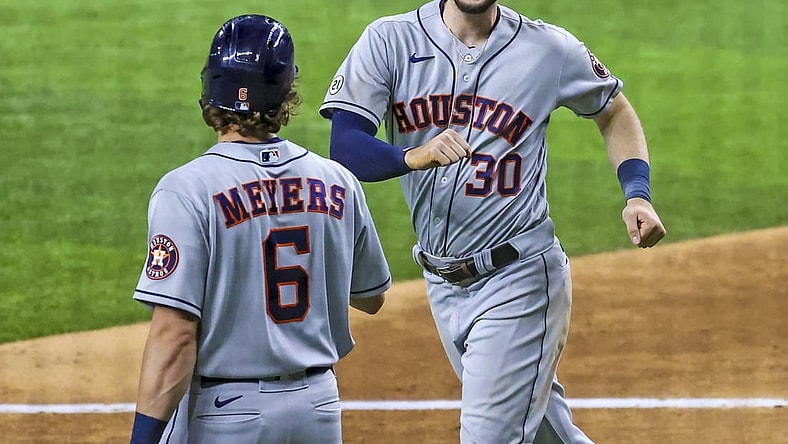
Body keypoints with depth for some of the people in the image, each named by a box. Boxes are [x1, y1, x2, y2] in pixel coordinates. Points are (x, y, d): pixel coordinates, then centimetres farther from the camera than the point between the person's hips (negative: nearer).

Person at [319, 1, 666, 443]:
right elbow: (344, 146, -17)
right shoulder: (389, 41, -6)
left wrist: (637, 195, -5)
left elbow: (614, 111, 11)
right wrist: (415, 157, -37)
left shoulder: (549, 49, -7)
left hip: (519, 279, -3)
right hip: (442, 284, 3)